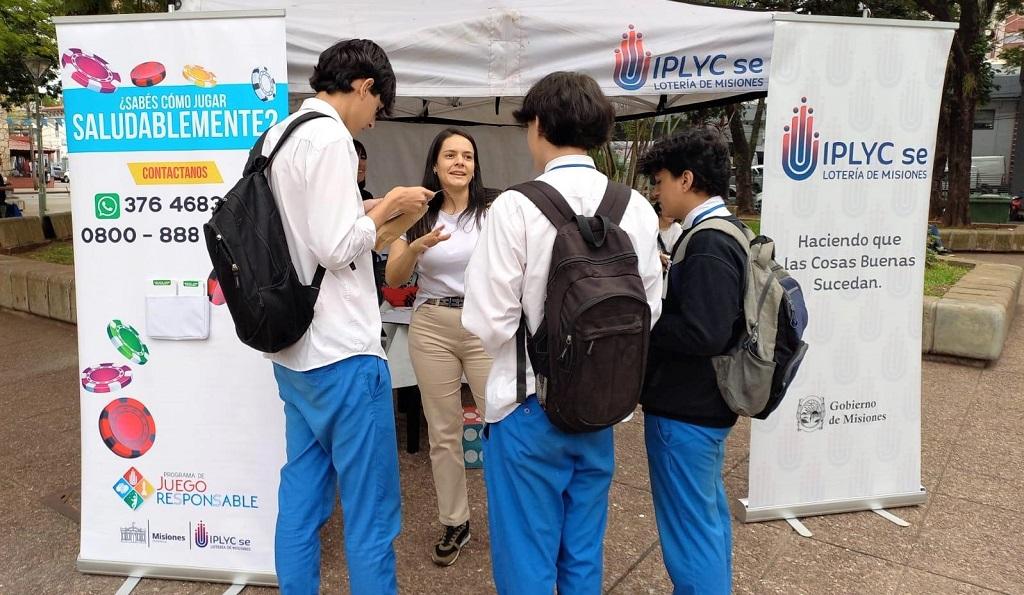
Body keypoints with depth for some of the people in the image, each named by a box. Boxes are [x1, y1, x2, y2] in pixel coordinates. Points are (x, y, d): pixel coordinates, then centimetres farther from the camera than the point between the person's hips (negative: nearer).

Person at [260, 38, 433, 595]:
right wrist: (387, 207, -6)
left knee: (300, 496, 17)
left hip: (294, 349, 9)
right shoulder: (329, 137, -14)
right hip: (341, 352, -9)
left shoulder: (277, 136, 13)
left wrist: (365, 213, 16)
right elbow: (336, 248, -21)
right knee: (371, 512, 3)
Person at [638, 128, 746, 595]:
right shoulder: (726, 233, 10)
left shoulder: (708, 245, -22)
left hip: (685, 412, -10)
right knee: (710, 515, 24)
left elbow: (704, 333, -29)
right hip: (706, 403, 10)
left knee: (690, 530, 3)